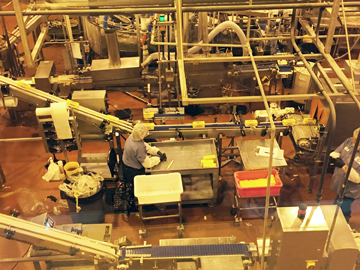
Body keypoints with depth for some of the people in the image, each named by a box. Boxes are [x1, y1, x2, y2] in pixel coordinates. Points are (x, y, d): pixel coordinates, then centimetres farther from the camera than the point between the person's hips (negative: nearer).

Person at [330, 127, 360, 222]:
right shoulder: (349, 141, -8)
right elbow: (336, 152, 4)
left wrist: (344, 166, -33)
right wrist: (333, 157, -20)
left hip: (348, 192, -6)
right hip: (339, 186, 6)